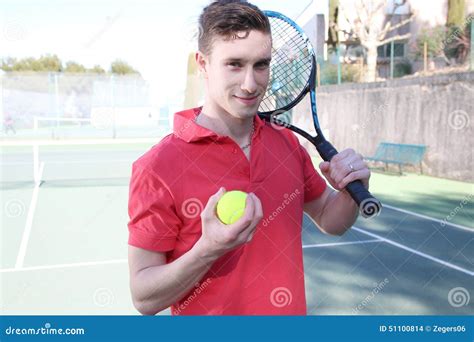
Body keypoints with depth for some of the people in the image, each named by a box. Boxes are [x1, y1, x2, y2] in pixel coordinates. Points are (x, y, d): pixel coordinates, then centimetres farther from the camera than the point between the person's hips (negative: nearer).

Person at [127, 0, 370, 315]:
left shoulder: (288, 144, -5)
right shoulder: (157, 167, -21)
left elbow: (330, 221, 8)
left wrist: (352, 189, -12)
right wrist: (208, 250, -34)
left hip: (293, 310, 5)